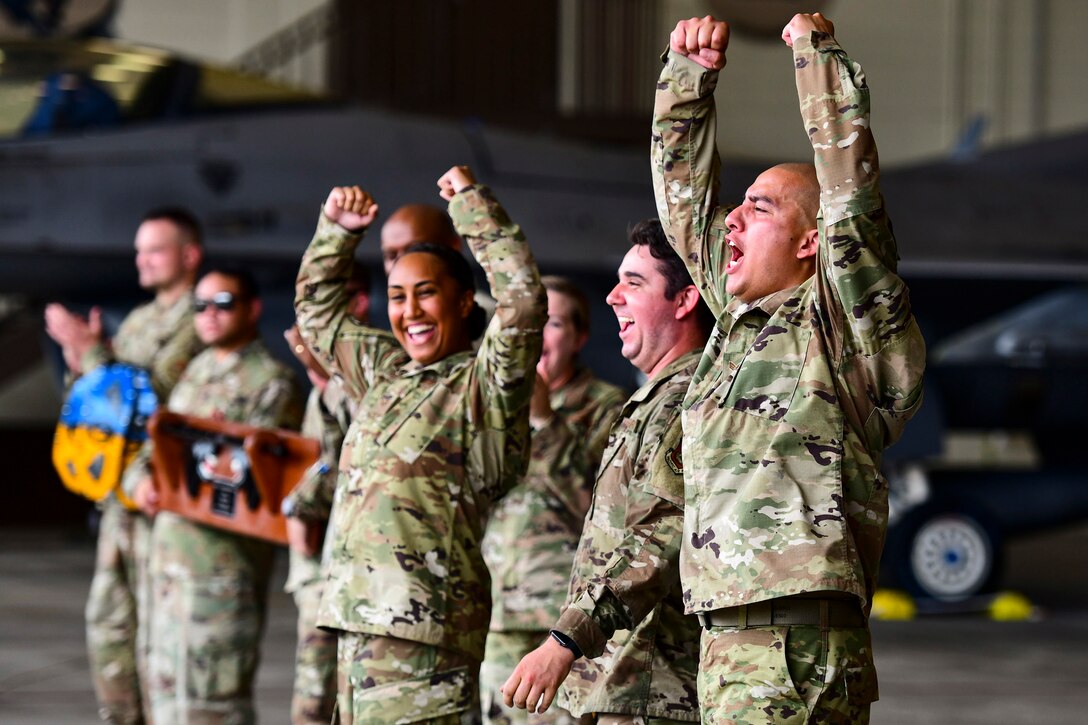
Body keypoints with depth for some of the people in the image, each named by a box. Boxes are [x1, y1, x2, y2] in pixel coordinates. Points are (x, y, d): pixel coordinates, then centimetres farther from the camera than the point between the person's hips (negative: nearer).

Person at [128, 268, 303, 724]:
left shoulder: (272, 382, -4)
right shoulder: (197, 370, 20)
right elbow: (156, 442, 18)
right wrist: (143, 480, -2)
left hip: (228, 547, -8)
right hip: (171, 544, 8)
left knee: (213, 686, -8)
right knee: (168, 676, 12)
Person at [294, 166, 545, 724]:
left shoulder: (484, 384, -1)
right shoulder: (386, 372, 20)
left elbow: (523, 299, -17)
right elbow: (317, 310, 34)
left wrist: (471, 200, -9)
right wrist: (338, 229, 21)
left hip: (427, 619, -8)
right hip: (360, 615, 8)